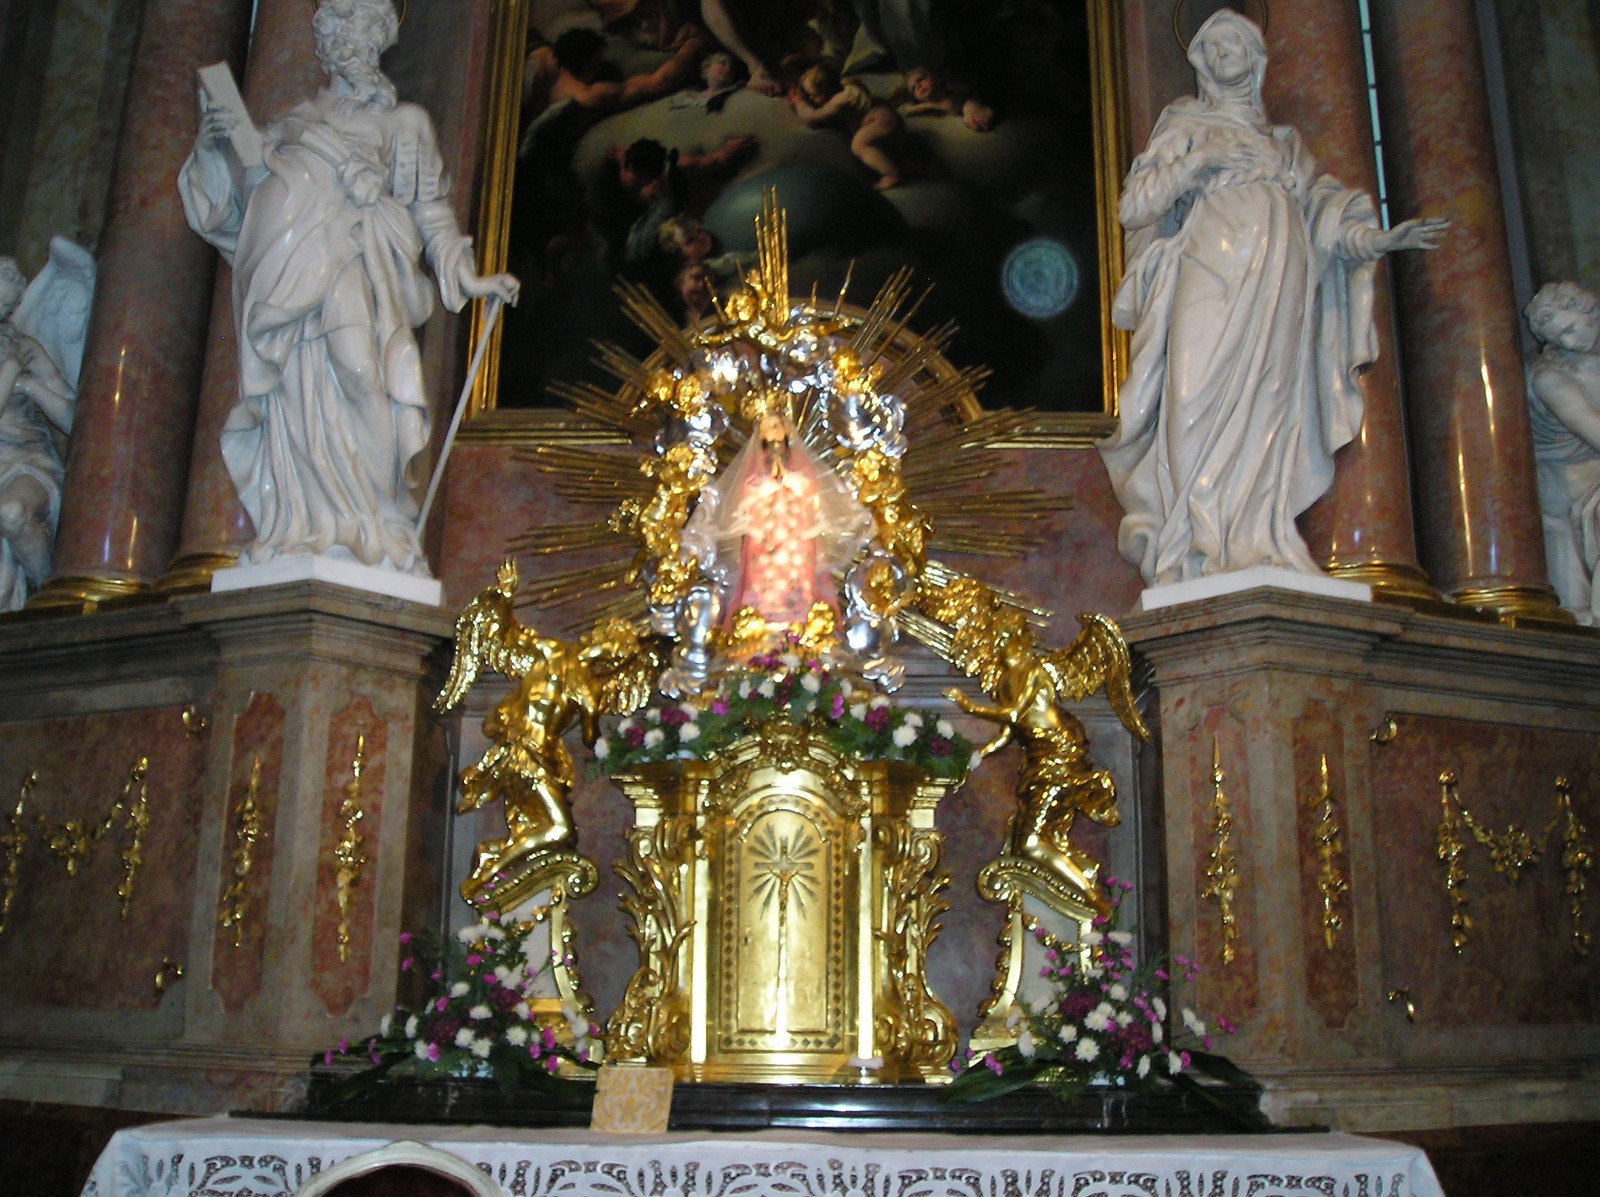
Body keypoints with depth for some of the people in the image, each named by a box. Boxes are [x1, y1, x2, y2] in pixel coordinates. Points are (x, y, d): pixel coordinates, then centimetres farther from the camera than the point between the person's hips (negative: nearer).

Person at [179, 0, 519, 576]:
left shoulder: (406, 122, 22)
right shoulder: (292, 124, 28)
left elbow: (432, 212, 16)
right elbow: (237, 201, 24)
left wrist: (468, 278, 2)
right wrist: (212, 151, 6)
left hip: (357, 271, -3)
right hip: (293, 277, 3)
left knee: (357, 365, -24)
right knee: (299, 395, -12)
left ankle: (372, 539, -25)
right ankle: (307, 536, -15)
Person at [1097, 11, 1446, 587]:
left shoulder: (1285, 143, 29)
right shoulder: (1186, 127, 20)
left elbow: (1321, 213, 17)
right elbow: (1133, 205, 7)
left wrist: (1380, 238, 0)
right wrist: (1199, 161, -4)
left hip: (1276, 283, 3)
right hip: (1211, 275, -3)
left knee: (1267, 400, -11)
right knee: (1204, 399, -18)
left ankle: (1256, 548, -17)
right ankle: (1199, 553, -23)